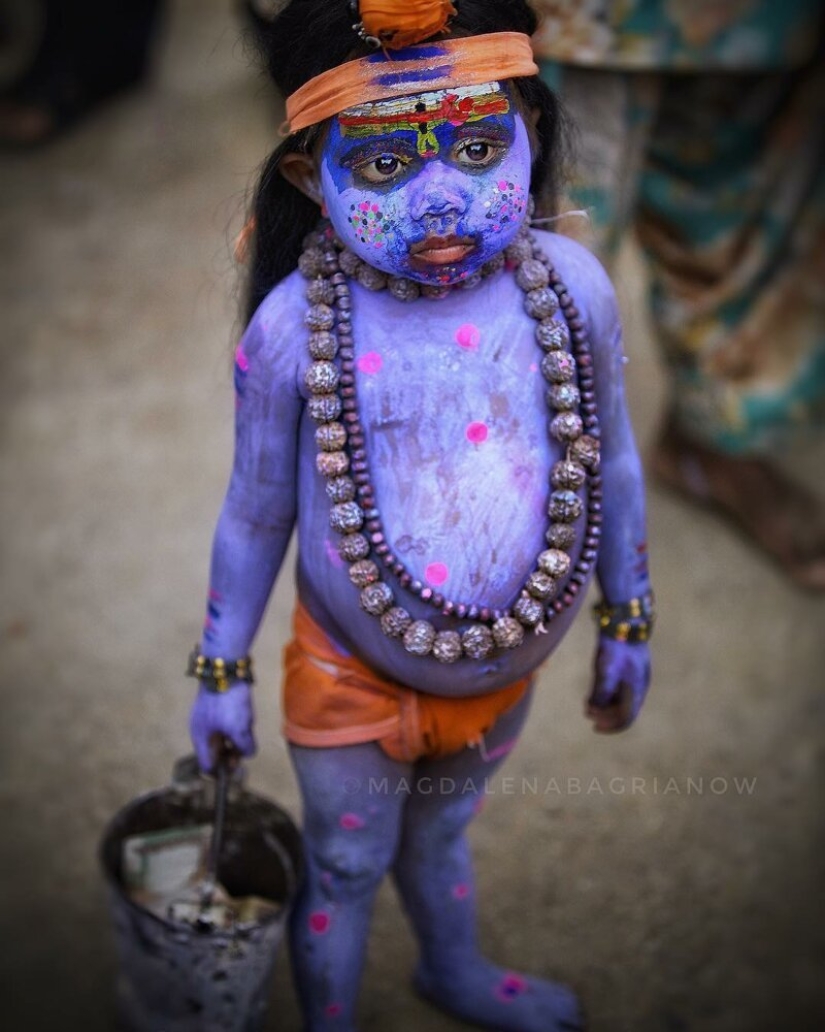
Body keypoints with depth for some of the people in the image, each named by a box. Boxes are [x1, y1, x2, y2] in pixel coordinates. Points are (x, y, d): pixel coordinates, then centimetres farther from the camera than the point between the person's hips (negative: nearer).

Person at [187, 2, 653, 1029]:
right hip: (353, 684, -3)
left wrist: (627, 625, 8)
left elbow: (611, 464, -3)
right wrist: (221, 672, 0)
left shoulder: (571, 285, -18)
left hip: (503, 673, 3)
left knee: (440, 834, 31)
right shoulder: (295, 324, -24)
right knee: (345, 873, 20)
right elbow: (255, 512, -10)